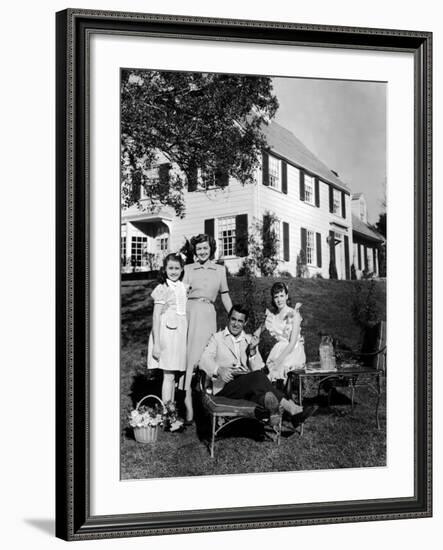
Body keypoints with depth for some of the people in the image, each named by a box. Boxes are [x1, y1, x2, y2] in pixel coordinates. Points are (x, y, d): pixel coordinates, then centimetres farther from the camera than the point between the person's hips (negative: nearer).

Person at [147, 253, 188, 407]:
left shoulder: (184, 287, 11)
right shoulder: (162, 289, -7)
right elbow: (156, 317, -9)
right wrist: (156, 344, -14)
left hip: (181, 333, 6)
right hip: (167, 332, -6)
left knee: (174, 375, 10)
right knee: (169, 375, -5)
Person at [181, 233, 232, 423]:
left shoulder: (220, 270, 14)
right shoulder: (189, 269, 8)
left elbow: (225, 296, 18)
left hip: (208, 314, 2)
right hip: (191, 312, -2)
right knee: (191, 355, -11)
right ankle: (188, 400, -16)